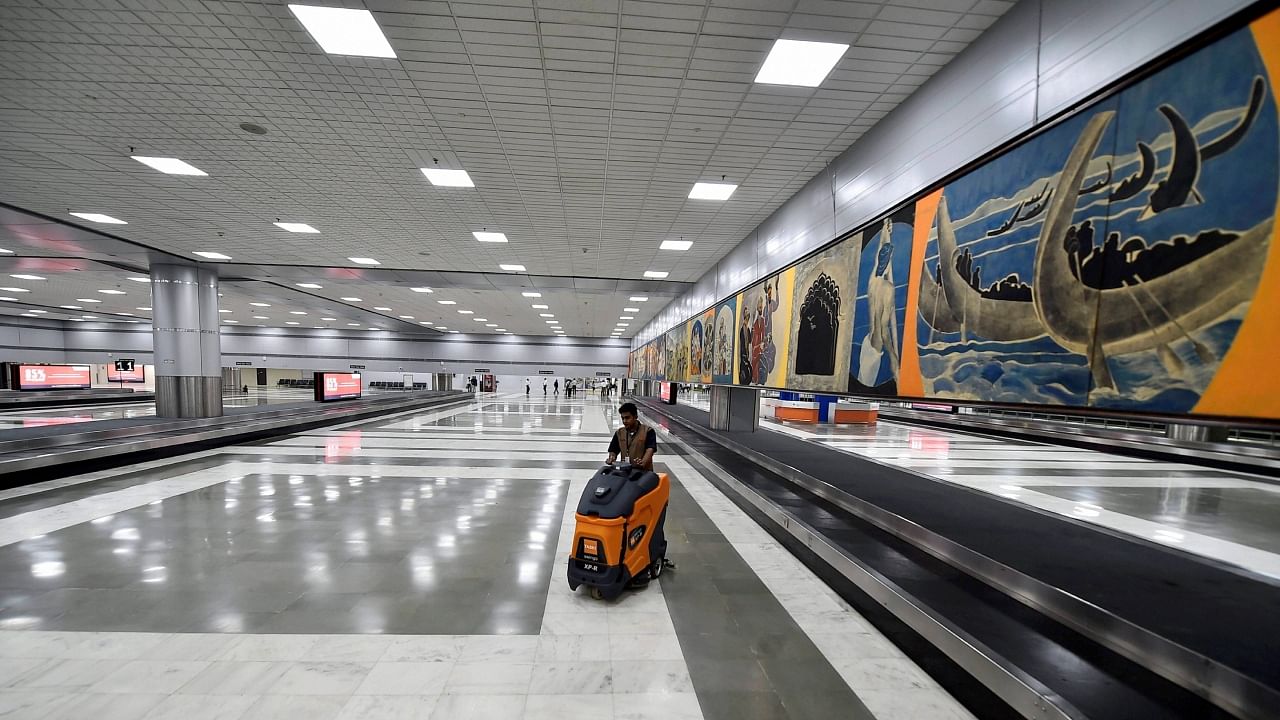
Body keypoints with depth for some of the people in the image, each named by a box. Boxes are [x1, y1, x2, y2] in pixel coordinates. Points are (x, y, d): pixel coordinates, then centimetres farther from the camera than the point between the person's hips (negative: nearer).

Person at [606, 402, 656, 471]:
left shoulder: (648, 431, -3)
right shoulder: (619, 433, 11)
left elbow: (650, 450, -14)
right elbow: (613, 451, 12)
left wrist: (643, 462, -33)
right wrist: (611, 458, -11)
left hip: (644, 471, -3)